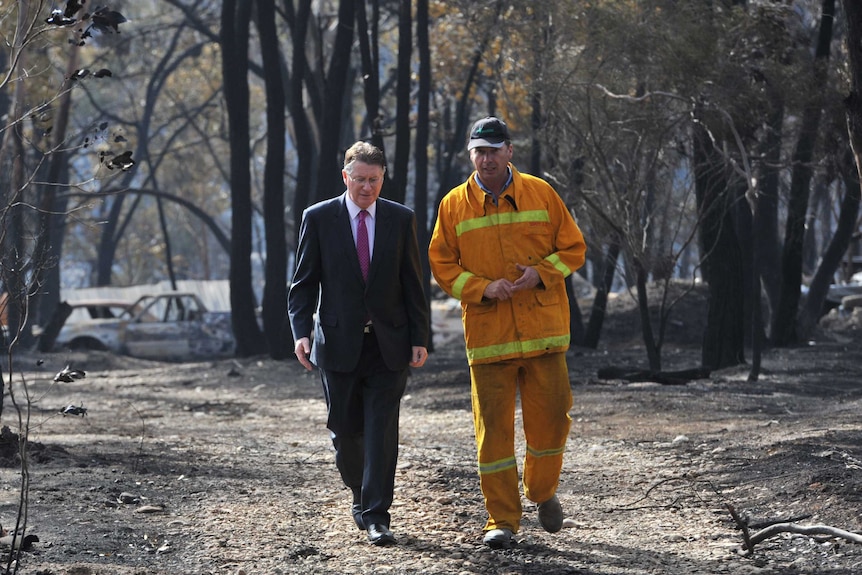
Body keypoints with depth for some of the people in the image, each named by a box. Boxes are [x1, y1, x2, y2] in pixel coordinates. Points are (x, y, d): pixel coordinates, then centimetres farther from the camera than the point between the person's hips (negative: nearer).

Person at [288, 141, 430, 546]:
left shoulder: (401, 219, 4)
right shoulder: (318, 218, 0)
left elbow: (413, 284, 6)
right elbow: (304, 282, 1)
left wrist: (419, 338, -1)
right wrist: (301, 331, -12)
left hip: (388, 343, 0)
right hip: (338, 342, 0)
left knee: (382, 430, -7)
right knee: (345, 429, 6)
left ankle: (376, 516, -5)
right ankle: (360, 496, 30)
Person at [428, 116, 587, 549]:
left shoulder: (541, 194, 4)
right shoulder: (454, 205, 3)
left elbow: (573, 248, 8)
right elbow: (441, 263, 5)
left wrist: (542, 272, -11)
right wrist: (482, 287, -11)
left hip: (543, 329, 0)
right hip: (487, 332, 0)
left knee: (550, 415, 3)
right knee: (493, 426, -1)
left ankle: (543, 492, 30)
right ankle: (502, 520, 6)